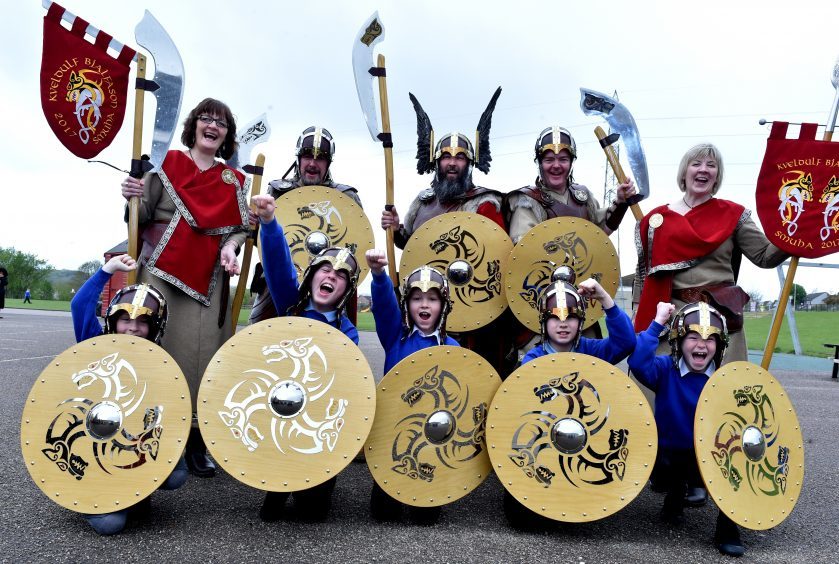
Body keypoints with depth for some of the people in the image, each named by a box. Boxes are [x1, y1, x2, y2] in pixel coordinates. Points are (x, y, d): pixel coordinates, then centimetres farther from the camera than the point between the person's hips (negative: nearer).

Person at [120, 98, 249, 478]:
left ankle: (196, 443, 8)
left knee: (203, 353, -2)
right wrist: (133, 198, -16)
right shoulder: (166, 164, 8)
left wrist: (230, 247, -10)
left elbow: (240, 227, 10)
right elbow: (142, 216, 4)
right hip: (161, 274, -2)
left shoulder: (232, 180, 15)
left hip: (209, 281, 2)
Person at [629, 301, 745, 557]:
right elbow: (638, 363, -34)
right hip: (671, 456, -2)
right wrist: (657, 323, -32)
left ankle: (728, 528, 0)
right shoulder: (665, 369, -13)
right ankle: (676, 491, 11)